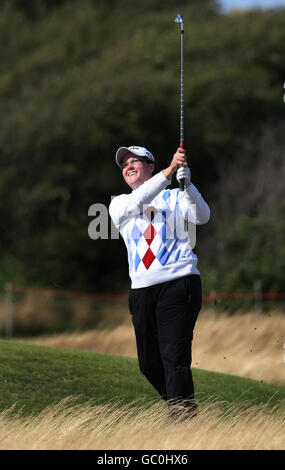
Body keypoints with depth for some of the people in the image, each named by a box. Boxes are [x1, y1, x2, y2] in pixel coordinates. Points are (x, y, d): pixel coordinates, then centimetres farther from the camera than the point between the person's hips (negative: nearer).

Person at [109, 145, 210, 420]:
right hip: (142, 290, 4)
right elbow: (137, 201, -7)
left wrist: (187, 184, -23)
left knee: (174, 355, -15)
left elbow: (202, 216, -7)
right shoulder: (118, 204, 16)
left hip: (178, 282, -4)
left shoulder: (174, 197, 11)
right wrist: (170, 170, -18)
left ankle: (181, 417, -17)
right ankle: (182, 408, 23)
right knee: (149, 363, 5)